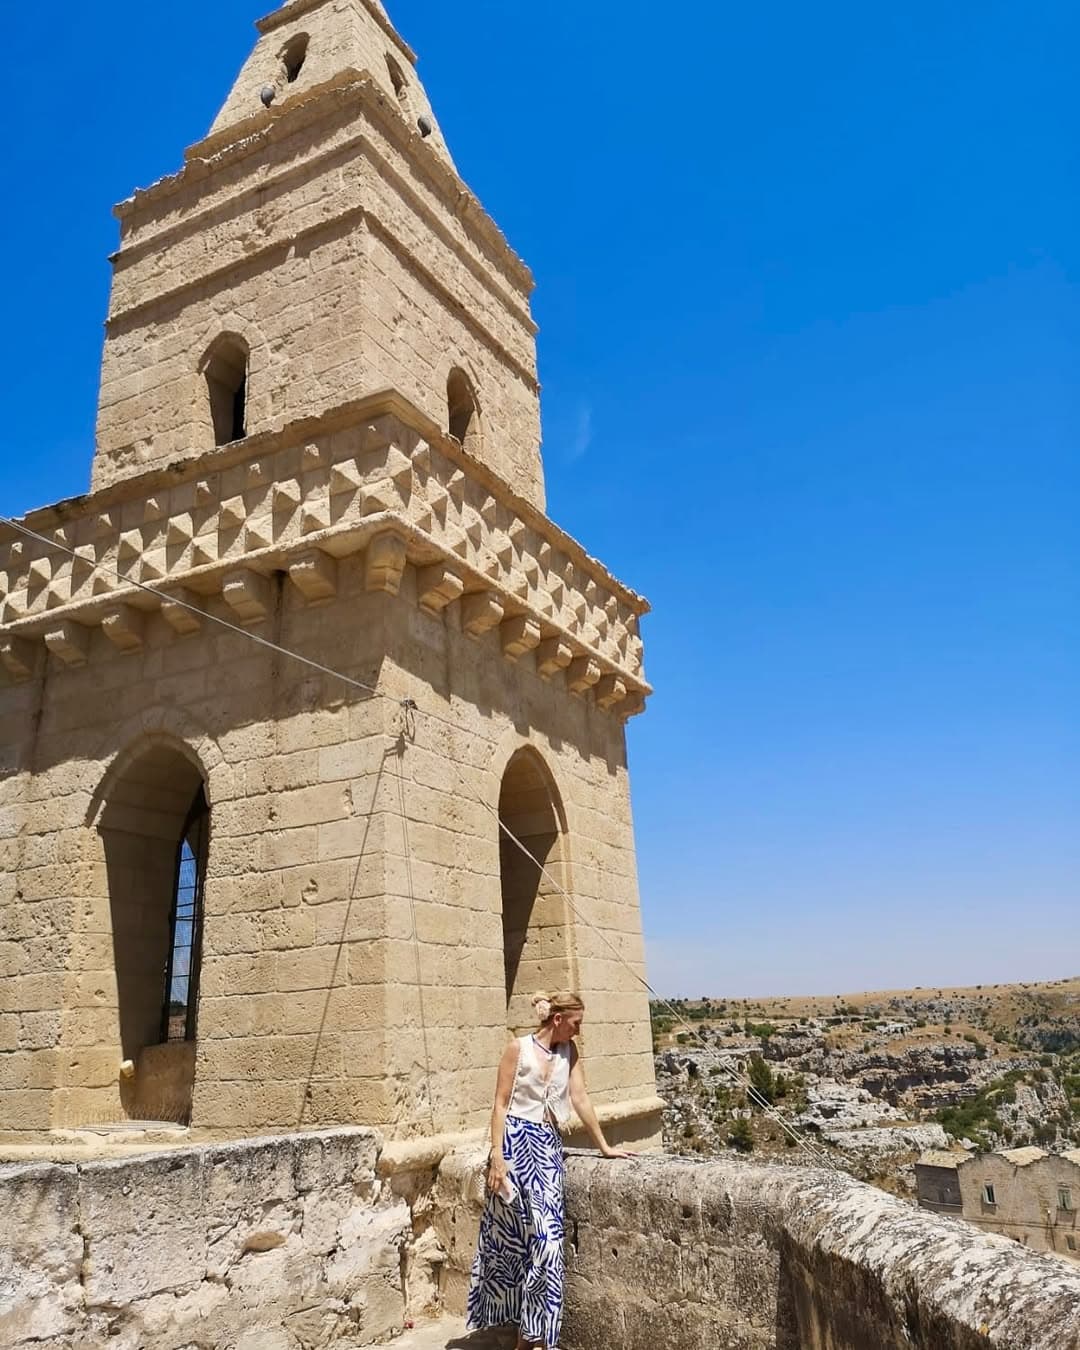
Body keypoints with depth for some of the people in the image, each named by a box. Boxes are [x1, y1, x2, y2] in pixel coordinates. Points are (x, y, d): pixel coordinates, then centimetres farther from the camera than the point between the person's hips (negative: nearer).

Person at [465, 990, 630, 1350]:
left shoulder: (569, 1052, 6)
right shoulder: (518, 1048, -8)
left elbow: (580, 1099, 8)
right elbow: (501, 1104, -8)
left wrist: (604, 1147, 8)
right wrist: (497, 1155, -14)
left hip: (548, 1147, 4)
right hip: (517, 1142, -4)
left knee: (544, 1236, 2)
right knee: (512, 1237, 4)